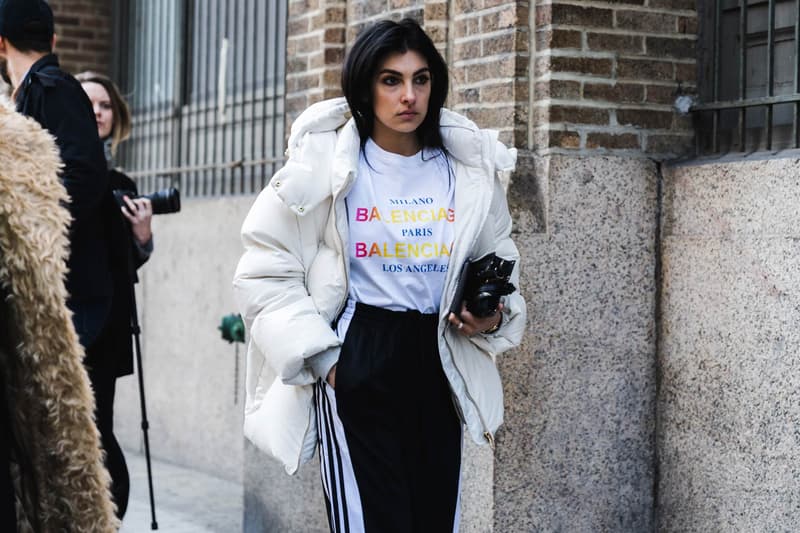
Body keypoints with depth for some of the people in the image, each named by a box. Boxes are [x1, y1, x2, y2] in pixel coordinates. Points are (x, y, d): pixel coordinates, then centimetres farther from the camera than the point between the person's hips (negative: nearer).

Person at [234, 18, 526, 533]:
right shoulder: (325, 163, -6)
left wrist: (495, 317, -4)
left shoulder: (471, 170, 6)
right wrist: (319, 356, -11)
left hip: (438, 363, 4)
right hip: (358, 365, -4)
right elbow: (265, 271, -4)